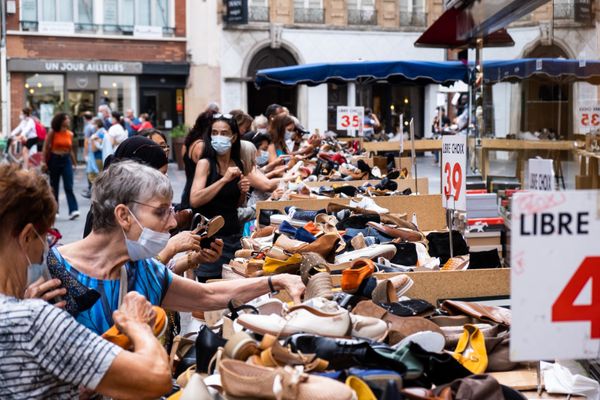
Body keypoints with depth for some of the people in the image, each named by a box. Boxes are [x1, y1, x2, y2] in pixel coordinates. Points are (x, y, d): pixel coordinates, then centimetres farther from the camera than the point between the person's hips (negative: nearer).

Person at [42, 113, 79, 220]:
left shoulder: (70, 134, 6)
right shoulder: (53, 133, -4)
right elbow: (46, 147, -3)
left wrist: (74, 163, 15)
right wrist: (44, 162, -9)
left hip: (66, 160, 2)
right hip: (54, 159, -2)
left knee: (69, 187, -9)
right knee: (54, 187, 8)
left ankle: (73, 210, -16)